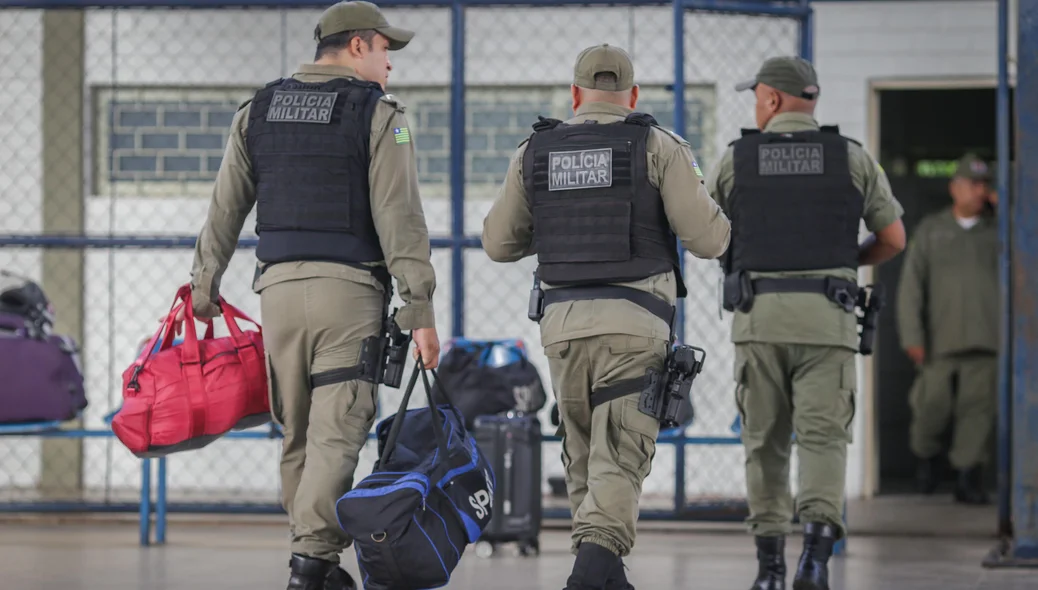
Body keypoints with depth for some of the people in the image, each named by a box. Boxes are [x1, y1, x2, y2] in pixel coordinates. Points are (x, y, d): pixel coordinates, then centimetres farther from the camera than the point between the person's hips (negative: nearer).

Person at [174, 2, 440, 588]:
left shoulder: (258, 111, 12)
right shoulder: (379, 113, -3)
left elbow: (225, 209, 14)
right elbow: (399, 217, -10)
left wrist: (205, 285, 25)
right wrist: (420, 309, -10)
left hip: (279, 284, 5)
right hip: (350, 287, -5)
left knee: (298, 436, 12)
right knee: (337, 433, -6)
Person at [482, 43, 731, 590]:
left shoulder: (534, 152, 9)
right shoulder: (658, 147, 0)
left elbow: (499, 243, 15)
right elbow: (706, 237, -6)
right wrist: (716, 215, 19)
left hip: (562, 320, 3)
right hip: (634, 320, -3)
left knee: (583, 453, 18)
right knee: (618, 458, -6)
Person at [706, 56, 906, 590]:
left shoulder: (736, 159, 5)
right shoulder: (853, 159, 5)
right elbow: (893, 238, 9)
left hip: (759, 316, 1)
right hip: (826, 318, -1)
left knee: (765, 441, 13)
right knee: (822, 439, -3)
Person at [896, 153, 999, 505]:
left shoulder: (998, 231, 12)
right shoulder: (931, 230, 11)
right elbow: (911, 286, 6)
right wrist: (912, 337, -4)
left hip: (986, 341, 0)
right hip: (941, 341, 0)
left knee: (978, 409, -6)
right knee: (932, 407, -2)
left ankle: (969, 479, -1)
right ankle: (927, 455, 27)